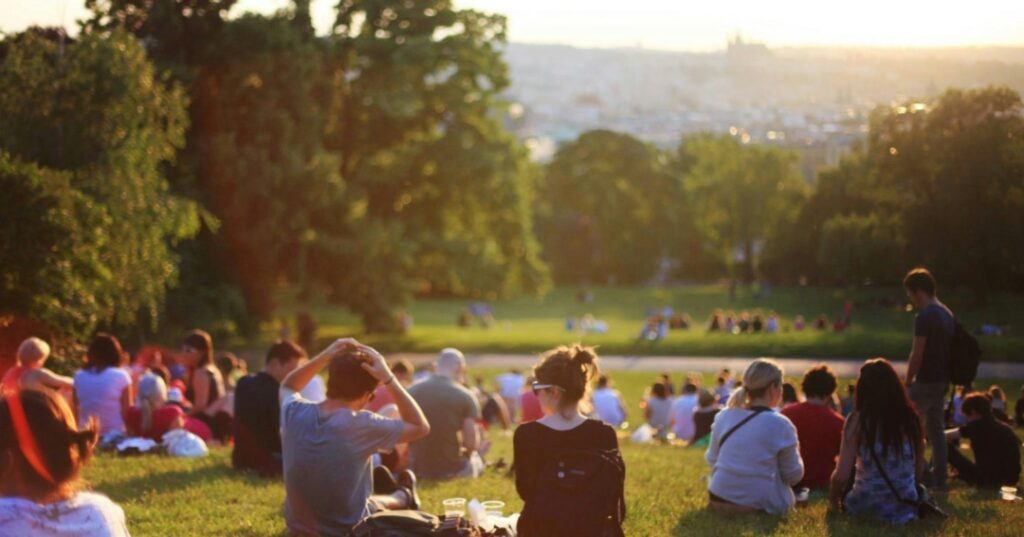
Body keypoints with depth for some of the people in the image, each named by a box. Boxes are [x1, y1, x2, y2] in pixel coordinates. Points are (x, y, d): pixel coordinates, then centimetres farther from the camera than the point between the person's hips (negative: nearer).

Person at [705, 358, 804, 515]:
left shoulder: (723, 417, 2)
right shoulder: (780, 425, -12)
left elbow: (711, 460, 11)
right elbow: (794, 476, -3)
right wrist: (795, 455, 18)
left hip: (719, 499, 5)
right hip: (760, 505, -5)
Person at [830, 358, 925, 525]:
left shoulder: (858, 420, -11)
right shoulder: (911, 417, 0)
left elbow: (842, 475, -13)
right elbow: (919, 472, 7)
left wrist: (833, 496, 9)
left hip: (866, 507, -3)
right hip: (906, 508, 3)